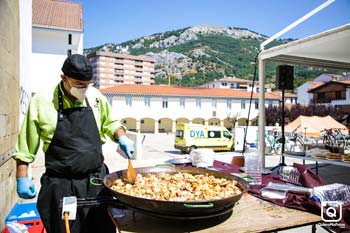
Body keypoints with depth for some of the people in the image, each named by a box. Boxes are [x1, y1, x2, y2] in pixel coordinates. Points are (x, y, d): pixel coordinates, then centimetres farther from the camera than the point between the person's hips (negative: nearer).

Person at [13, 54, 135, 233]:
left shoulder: (96, 96, -1)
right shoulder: (42, 100, -8)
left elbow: (110, 123, 15)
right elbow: (26, 146, 0)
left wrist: (122, 138, -4)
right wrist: (22, 179, 1)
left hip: (98, 179, 3)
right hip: (61, 185, -2)